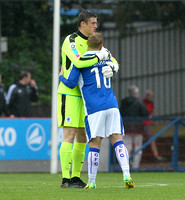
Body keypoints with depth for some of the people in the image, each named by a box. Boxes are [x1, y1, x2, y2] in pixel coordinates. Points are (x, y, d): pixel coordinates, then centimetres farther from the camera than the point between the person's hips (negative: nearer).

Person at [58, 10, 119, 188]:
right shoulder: (71, 41, -13)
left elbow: (113, 61, 6)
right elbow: (79, 61, -32)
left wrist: (112, 68, -17)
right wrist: (99, 57, -23)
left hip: (83, 95, 8)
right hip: (69, 94, -8)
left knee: (82, 137, 8)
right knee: (69, 135, -12)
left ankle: (75, 177, 15)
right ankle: (65, 179, -12)